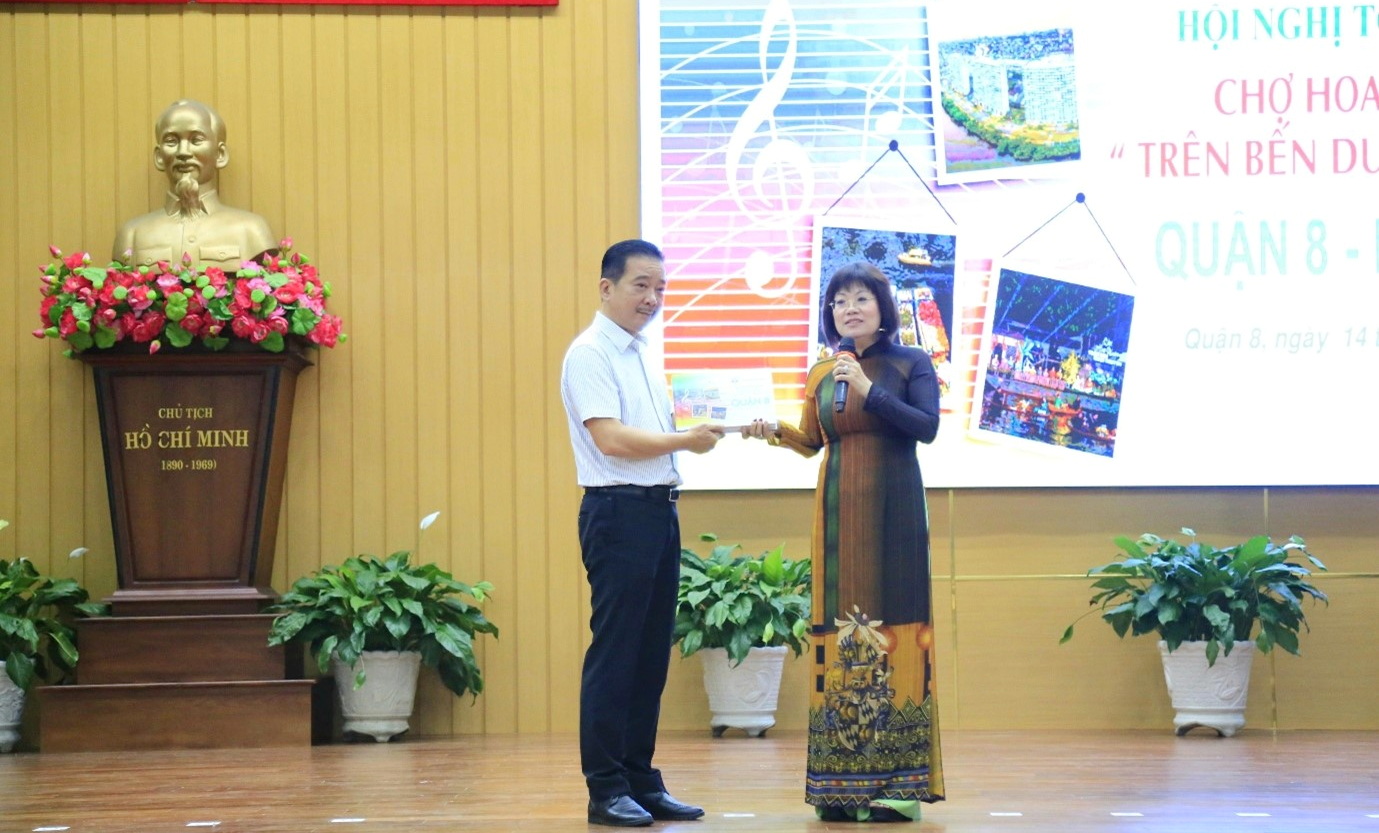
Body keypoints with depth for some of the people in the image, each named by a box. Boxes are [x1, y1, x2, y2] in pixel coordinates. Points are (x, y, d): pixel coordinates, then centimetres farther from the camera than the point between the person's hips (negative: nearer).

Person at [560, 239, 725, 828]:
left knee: (651, 654, 10)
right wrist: (682, 440, -24)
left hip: (660, 511, 9)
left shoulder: (641, 353, 18)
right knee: (614, 653, -7)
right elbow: (611, 438, -19)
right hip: (618, 512, -9)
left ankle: (641, 781, 15)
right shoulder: (590, 354, -9)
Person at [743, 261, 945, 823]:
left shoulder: (910, 364, 1)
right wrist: (776, 433, -1)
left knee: (893, 623, -8)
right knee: (840, 630, 0)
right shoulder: (821, 376, 11)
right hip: (839, 511, 4)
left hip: (892, 509, -4)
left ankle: (898, 780, -7)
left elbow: (927, 427, -11)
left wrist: (868, 388, -16)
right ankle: (842, 782, 2)